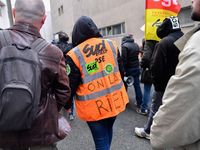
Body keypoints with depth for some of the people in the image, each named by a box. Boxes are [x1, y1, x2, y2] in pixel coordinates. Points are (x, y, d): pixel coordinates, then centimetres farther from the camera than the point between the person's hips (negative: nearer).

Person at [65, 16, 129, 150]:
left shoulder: (75, 55, -15)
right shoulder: (111, 45, -2)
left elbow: (71, 86, -10)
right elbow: (121, 72, 5)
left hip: (93, 108, -4)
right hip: (115, 102, 5)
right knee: (108, 130, 29)